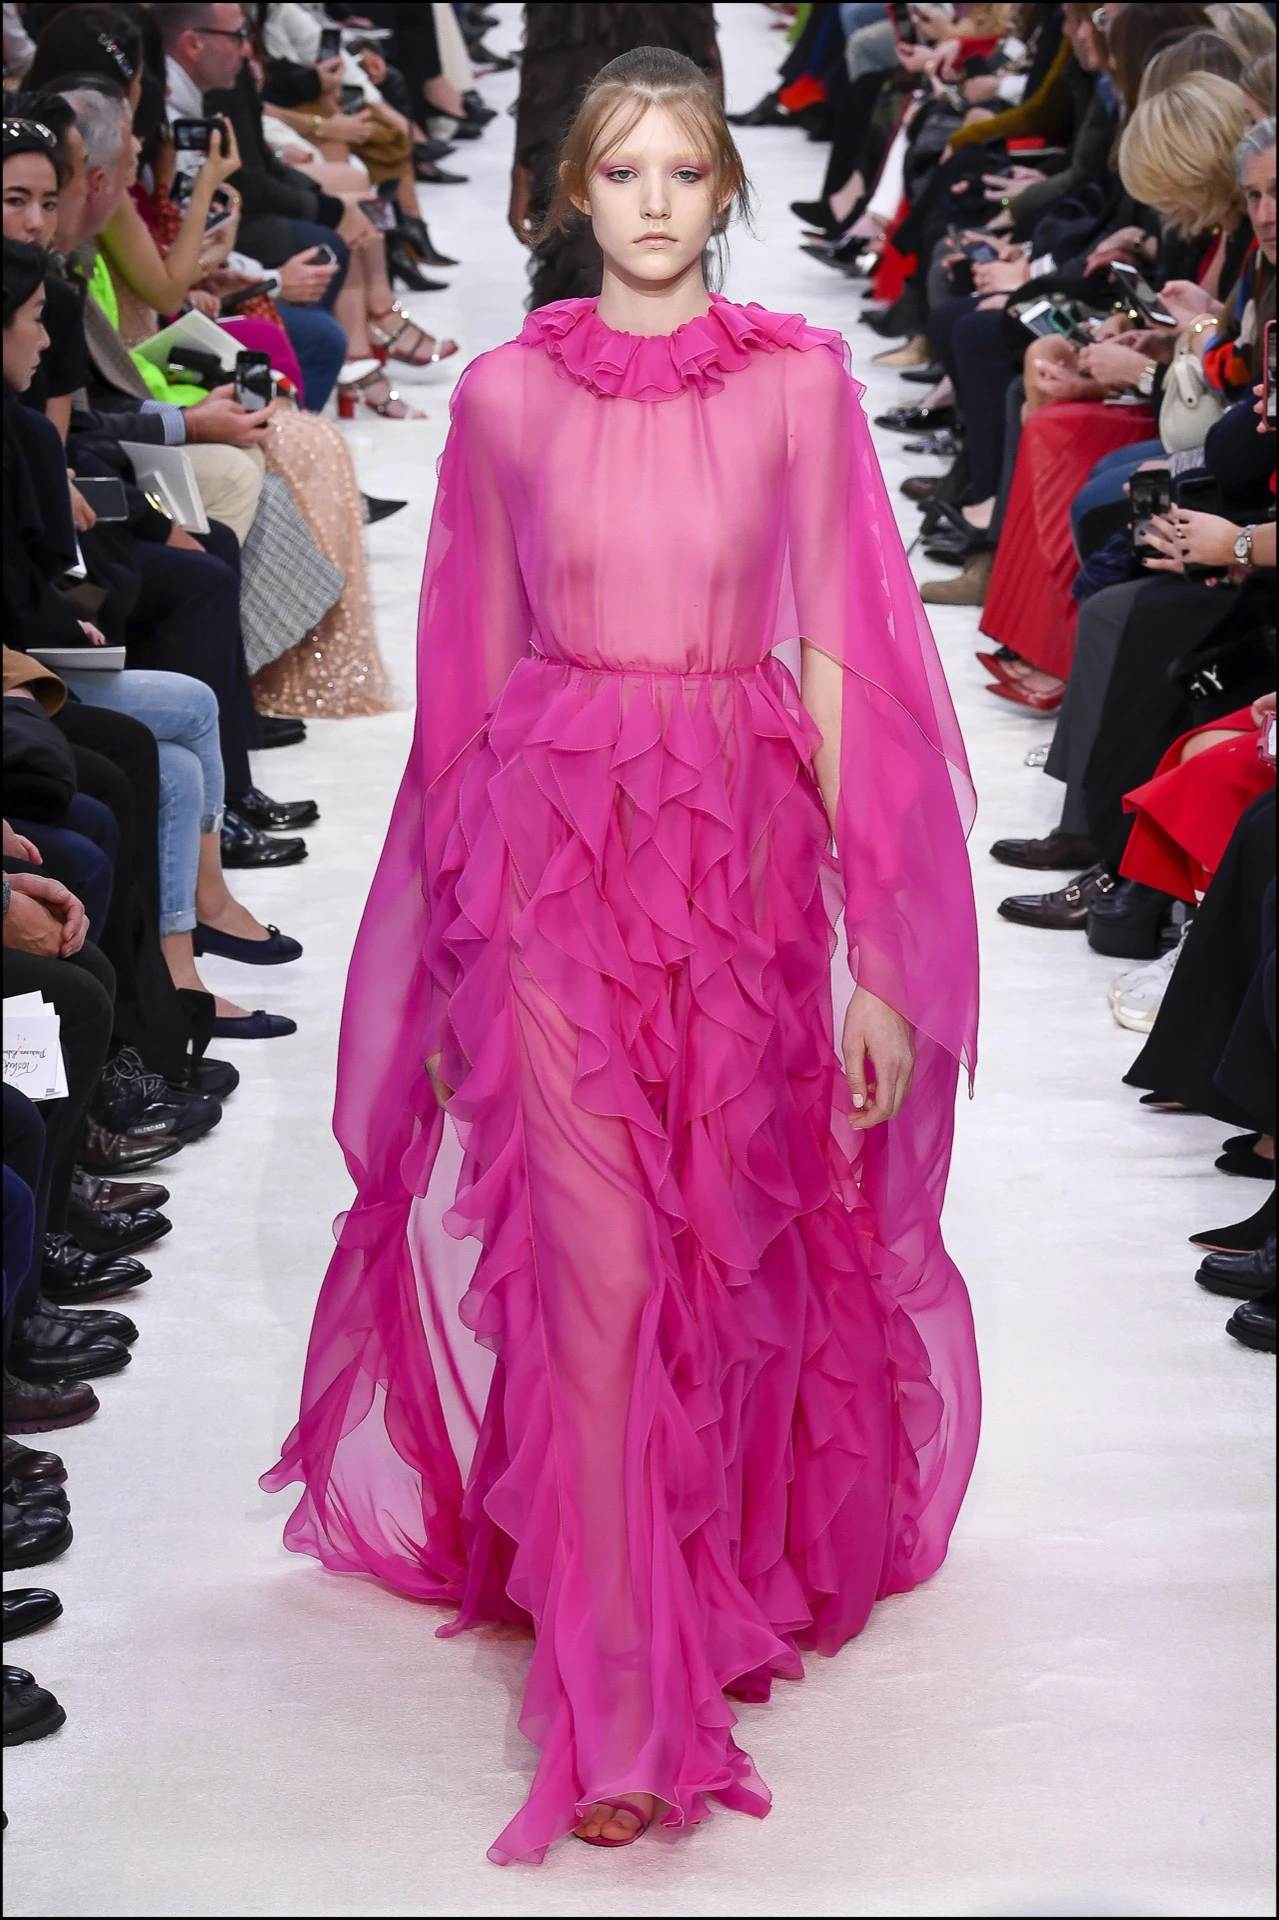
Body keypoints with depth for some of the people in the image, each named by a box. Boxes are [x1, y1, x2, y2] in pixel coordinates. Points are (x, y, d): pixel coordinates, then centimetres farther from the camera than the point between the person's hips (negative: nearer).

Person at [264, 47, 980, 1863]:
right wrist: (464, 931, 8)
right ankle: (620, 1706, 1)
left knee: (730, 1238, 8)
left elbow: (836, 653, -1)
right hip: (553, 843, 0)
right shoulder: (505, 392, 3)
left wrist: (876, 952, -4)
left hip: (744, 844, 0)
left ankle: (726, 1557, 33)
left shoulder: (800, 381, 1)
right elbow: (474, 669, 8)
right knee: (595, 1258, -5)